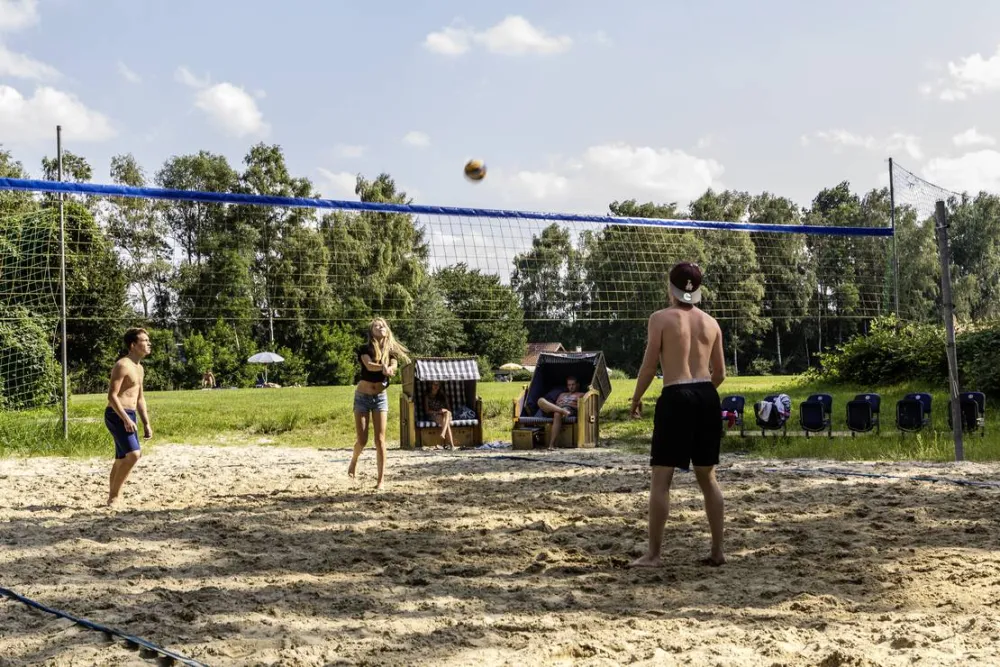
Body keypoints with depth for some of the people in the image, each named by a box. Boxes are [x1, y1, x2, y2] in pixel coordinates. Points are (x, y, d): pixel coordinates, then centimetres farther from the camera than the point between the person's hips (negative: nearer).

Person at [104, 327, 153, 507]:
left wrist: (146, 423, 20)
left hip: (129, 416, 10)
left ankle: (113, 498, 17)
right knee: (133, 454, -19)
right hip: (117, 415, -10)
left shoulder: (140, 368, 16)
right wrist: (126, 419, -25)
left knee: (121, 460, 11)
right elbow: (112, 396, -19)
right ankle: (114, 496, -11)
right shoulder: (122, 365, -13)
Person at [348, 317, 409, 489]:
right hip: (362, 396, -2)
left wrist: (387, 369, -40)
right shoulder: (365, 349, -6)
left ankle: (381, 480, -3)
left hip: (381, 397, 2)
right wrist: (384, 367, -43)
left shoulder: (391, 351, 3)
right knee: (362, 440, -1)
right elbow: (369, 365, -25)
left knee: (380, 440, -5)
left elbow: (393, 368, -17)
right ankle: (354, 461, 32)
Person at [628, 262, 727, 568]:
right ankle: (718, 550, 17)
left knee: (661, 479, 0)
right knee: (707, 476, 14)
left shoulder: (661, 318, -3)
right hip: (707, 396, 5)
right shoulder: (711, 322, 11)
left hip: (675, 397, -5)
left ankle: (653, 554, 0)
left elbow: (649, 367, -5)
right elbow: (720, 373, 13)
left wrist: (636, 398, 9)